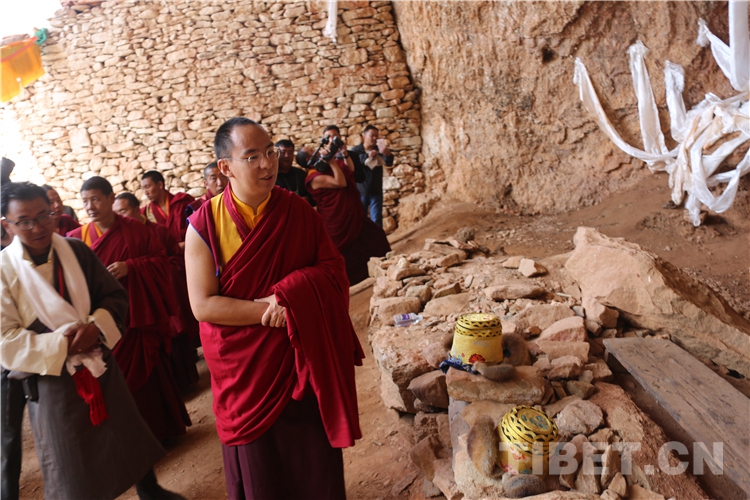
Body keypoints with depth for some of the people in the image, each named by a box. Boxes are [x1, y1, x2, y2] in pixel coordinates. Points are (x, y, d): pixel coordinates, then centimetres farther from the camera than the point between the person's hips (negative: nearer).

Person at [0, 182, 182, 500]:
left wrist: (96, 326, -18)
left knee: (127, 438, 20)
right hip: (51, 383, -2)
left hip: (100, 367, 3)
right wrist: (60, 345, -21)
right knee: (72, 472, 15)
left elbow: (115, 296, 0)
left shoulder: (77, 251, -4)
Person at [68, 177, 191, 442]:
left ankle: (159, 431, 27)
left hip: (138, 318, -1)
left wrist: (130, 267, -17)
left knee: (148, 377, 8)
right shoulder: (78, 238, 3)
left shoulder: (135, 229, -1)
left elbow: (161, 261, -3)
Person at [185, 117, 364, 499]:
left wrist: (290, 295, -23)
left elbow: (332, 270, -6)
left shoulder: (299, 212, -6)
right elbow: (203, 305, -15)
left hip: (301, 359, 1)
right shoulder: (204, 224, -12)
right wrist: (270, 311, -20)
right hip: (243, 367, -1)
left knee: (313, 459, 15)